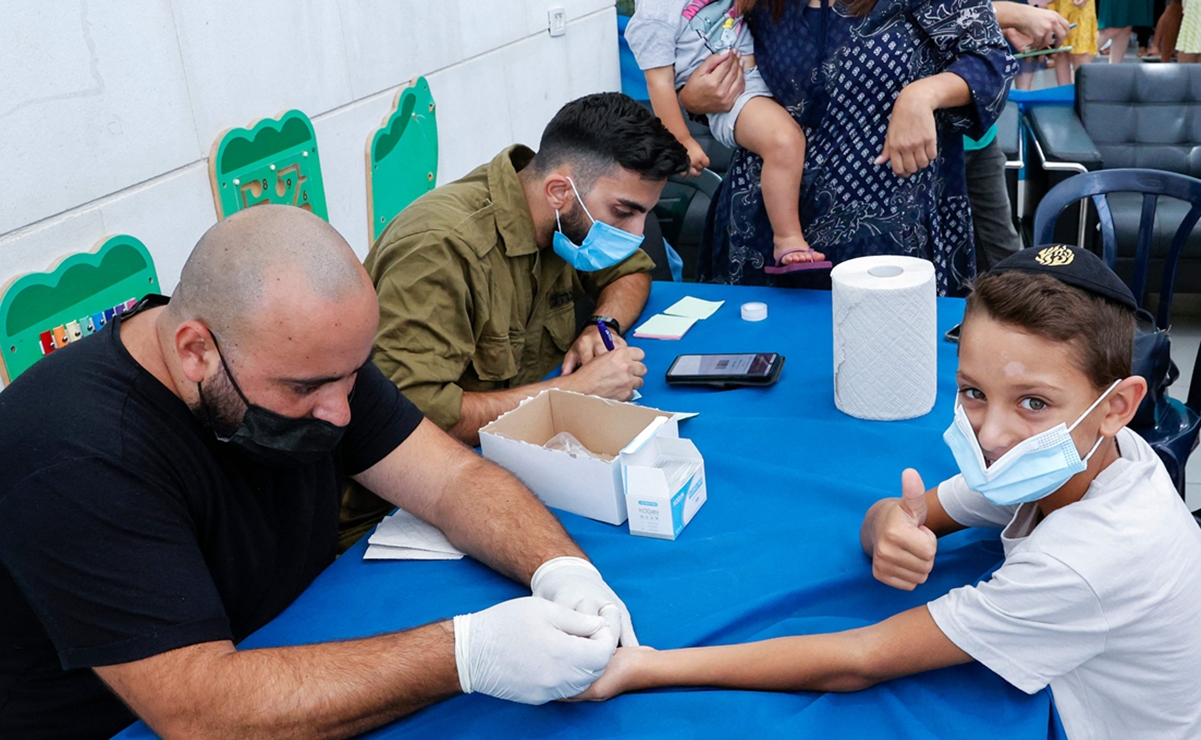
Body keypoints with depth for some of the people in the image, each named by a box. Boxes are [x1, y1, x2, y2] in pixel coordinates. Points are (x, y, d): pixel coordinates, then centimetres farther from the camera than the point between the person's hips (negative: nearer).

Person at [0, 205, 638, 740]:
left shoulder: (308, 354, -9)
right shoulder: (77, 457, -29)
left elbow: (452, 478, -7)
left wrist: (558, 567, -25)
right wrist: (466, 654, -39)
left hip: (300, 664, 6)